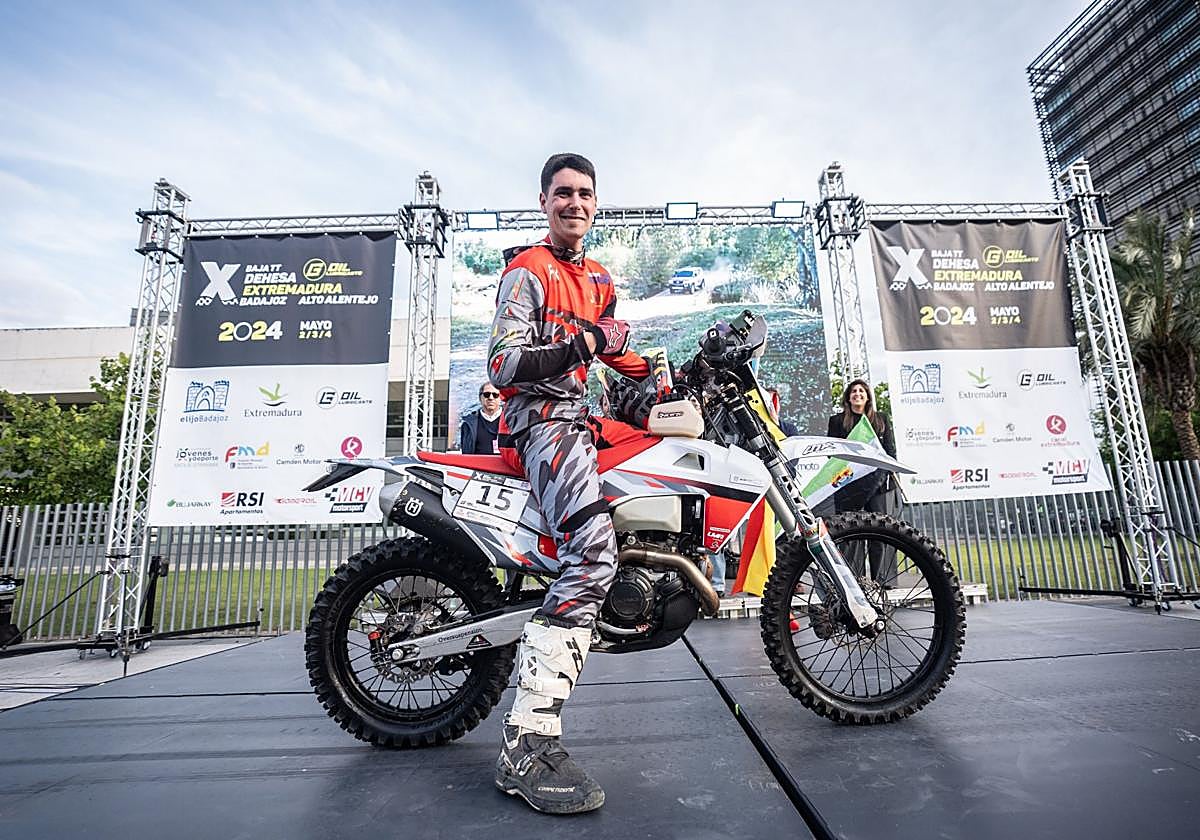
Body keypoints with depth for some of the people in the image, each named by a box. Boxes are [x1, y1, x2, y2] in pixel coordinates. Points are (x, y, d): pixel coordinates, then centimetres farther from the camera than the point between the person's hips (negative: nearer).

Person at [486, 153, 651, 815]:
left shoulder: (597, 280, 25)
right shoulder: (527, 271, -3)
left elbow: (613, 349, 35)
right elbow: (503, 367, -14)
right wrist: (583, 343, -23)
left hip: (580, 418, 10)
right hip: (541, 420, -9)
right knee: (595, 553, -30)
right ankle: (526, 747, -29)